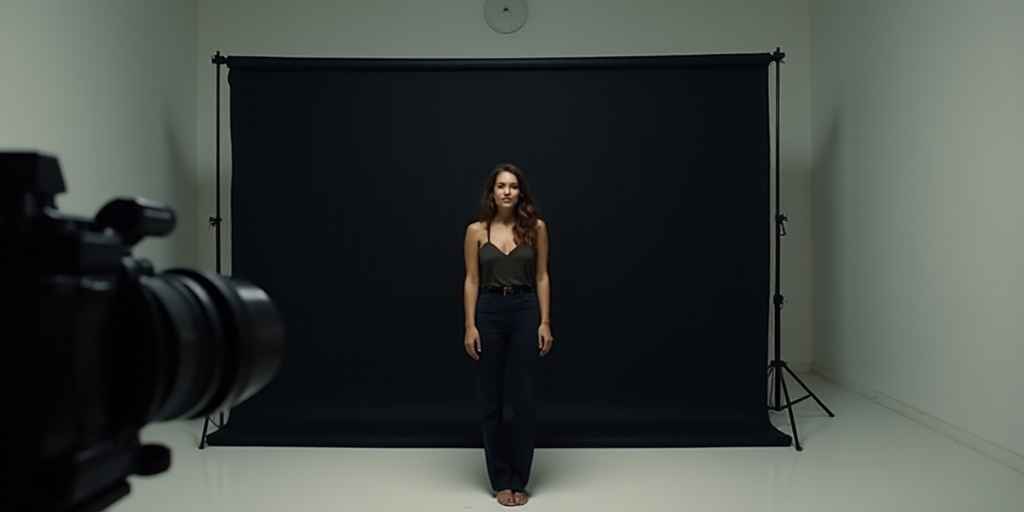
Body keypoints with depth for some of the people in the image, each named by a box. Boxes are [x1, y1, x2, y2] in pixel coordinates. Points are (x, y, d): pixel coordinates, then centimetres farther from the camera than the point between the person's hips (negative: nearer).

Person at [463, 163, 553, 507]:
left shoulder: (536, 227, 3)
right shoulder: (476, 230, 3)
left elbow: (542, 277, 3)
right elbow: (472, 280, 2)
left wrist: (545, 322, -4)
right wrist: (470, 325, -5)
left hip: (525, 312, 0)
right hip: (489, 313, 1)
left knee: (525, 400, 2)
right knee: (491, 401, 6)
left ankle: (519, 480, 17)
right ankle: (501, 480, 20)